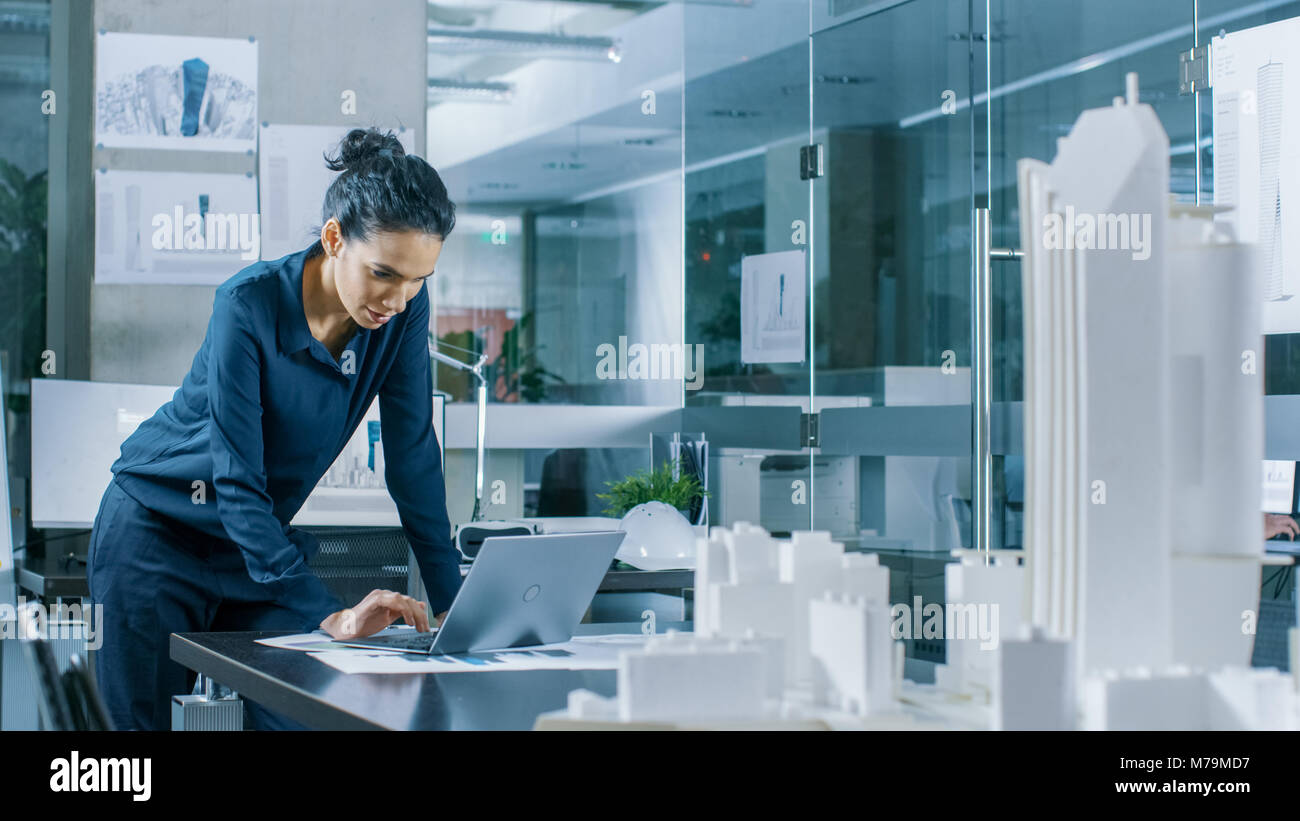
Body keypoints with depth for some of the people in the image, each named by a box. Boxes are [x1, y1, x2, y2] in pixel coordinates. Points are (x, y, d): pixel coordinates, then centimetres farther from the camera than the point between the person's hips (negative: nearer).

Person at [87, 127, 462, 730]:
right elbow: (236, 483, -30)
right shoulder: (249, 304, -28)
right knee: (152, 722, 1)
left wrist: (453, 605, -13)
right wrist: (329, 616, -37)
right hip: (158, 538, -4)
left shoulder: (405, 312, -13)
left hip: (265, 541, 4)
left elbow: (413, 459, -8)